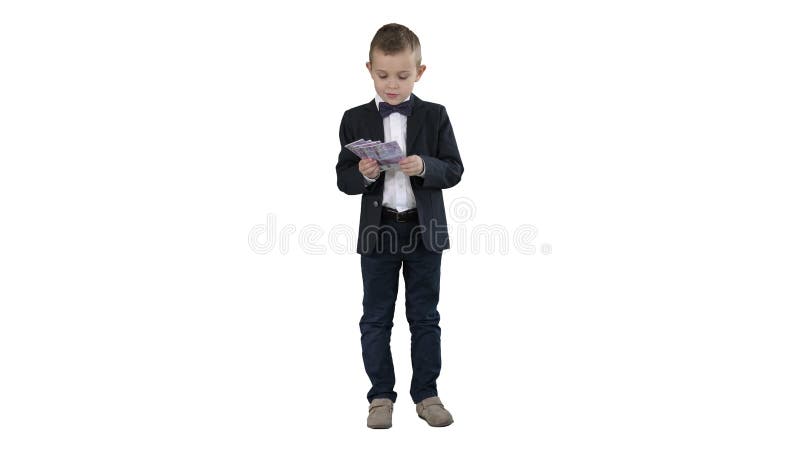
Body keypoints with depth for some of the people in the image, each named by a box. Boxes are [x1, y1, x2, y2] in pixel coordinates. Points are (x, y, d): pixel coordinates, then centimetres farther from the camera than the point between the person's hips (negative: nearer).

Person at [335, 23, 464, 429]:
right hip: (378, 230, 1)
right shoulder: (355, 120, 1)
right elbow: (343, 179, 1)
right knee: (376, 318, 8)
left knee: (425, 317, 9)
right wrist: (362, 174, -20)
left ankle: (426, 394, 21)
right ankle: (381, 395, 20)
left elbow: (454, 170, -3)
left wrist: (425, 166, -22)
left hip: (425, 229, 0)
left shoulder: (435, 116, 1)